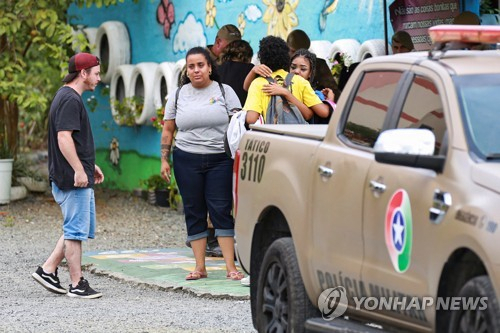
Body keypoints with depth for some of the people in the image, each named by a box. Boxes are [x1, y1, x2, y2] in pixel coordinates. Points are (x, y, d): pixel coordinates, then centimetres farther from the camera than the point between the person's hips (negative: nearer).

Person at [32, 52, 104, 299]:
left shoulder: (67, 97, 18)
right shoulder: (70, 100, -15)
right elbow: (64, 138, -23)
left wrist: (90, 165, 27)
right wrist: (79, 170, -24)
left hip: (78, 176, 11)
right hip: (73, 178, -11)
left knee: (80, 228, 15)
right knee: (76, 229, -4)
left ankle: (48, 269, 16)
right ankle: (77, 284, 1)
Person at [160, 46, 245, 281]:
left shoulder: (224, 91, 4)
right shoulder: (178, 95, 9)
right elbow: (168, 130, 14)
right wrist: (164, 159, 7)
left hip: (220, 160, -2)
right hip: (187, 160, 2)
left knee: (222, 211, -7)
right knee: (194, 213, 4)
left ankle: (231, 267, -6)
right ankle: (200, 267, 10)